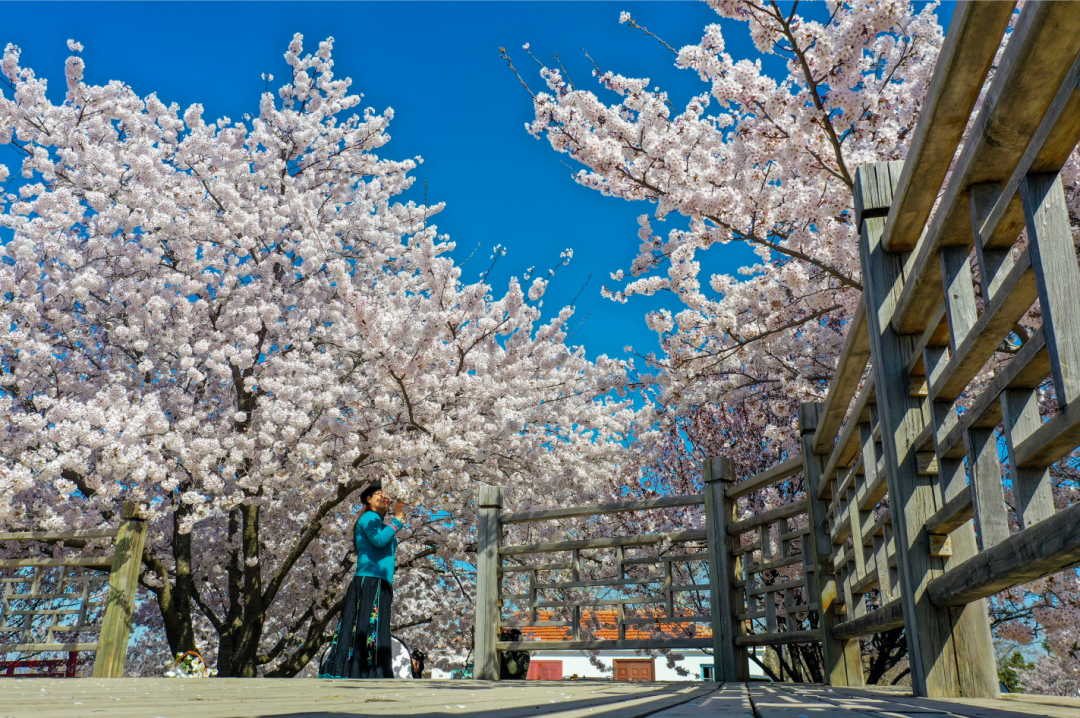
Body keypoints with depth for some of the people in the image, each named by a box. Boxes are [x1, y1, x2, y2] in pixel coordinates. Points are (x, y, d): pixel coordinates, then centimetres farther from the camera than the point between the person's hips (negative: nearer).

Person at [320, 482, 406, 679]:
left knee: (376, 630, 4)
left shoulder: (380, 523, 25)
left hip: (380, 585, 9)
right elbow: (379, 540, -20)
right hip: (368, 582, -9)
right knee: (365, 627, -13)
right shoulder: (368, 518, -1)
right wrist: (397, 519, -13)